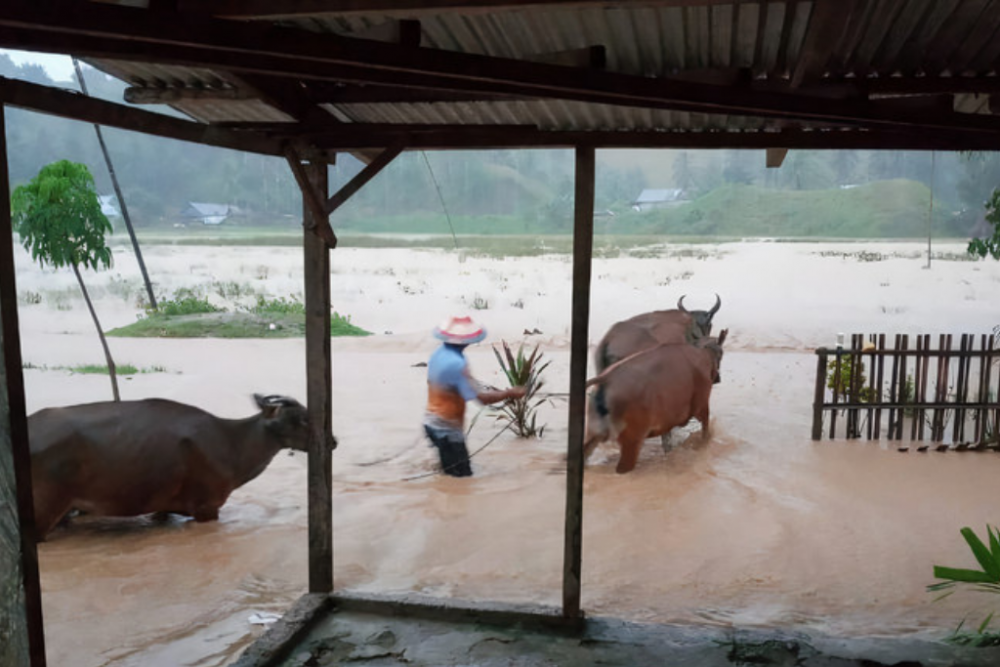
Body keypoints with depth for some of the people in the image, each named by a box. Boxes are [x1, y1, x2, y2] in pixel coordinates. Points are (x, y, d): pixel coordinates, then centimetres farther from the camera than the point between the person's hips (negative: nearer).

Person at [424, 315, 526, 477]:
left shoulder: (439, 354, 1)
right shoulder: (456, 364, -28)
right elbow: (482, 397, -26)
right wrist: (510, 393, -13)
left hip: (433, 423, 9)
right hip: (447, 429, -9)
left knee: (452, 474, 22)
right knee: (462, 476, 1)